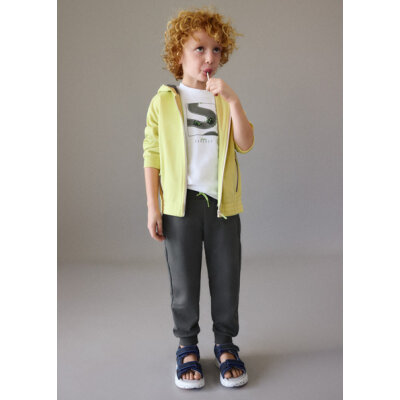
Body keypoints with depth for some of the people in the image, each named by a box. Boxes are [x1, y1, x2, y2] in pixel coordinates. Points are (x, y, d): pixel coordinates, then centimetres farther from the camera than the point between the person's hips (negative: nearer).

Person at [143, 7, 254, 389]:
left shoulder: (225, 101, 7)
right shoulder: (163, 101, 1)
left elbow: (246, 144, -7)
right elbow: (152, 154, 0)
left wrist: (232, 99, -16)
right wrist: (152, 207, -4)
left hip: (223, 203, 2)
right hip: (180, 204, -1)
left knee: (226, 279, 9)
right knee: (183, 282, 9)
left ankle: (225, 344, 28)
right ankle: (187, 346, 28)